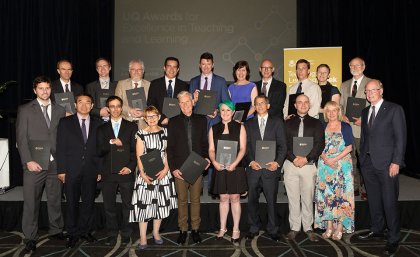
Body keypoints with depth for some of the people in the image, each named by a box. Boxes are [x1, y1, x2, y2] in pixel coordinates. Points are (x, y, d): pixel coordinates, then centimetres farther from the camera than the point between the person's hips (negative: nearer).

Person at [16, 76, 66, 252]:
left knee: (55, 200, 11)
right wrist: (28, 161, -11)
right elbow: (21, 138, -2)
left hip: (55, 164, 2)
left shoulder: (60, 111, 10)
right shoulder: (25, 110, 3)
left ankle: (56, 230, 27)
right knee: (31, 202, 4)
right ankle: (30, 237, 17)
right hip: (34, 164, -2)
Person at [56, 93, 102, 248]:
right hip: (71, 170, -2)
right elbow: (61, 147, -1)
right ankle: (73, 234, 19)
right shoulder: (65, 122, 3)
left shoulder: (97, 124, 8)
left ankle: (85, 231, 23)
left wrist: (100, 170, 2)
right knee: (72, 203, 6)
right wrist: (61, 170, -6)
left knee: (89, 202, 8)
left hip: (91, 170, 2)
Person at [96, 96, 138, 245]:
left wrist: (130, 167, -10)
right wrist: (111, 143, -14)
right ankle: (112, 234, 18)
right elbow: (99, 151, 3)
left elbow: (135, 150, 2)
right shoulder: (102, 129, 12)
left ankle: (126, 234, 17)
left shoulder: (131, 127, 7)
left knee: (127, 205, 4)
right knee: (109, 206, 6)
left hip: (126, 172, -1)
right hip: (108, 173, 2)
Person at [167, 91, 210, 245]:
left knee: (195, 199, 8)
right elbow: (170, 147, 2)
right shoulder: (173, 122, 4)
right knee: (182, 200, 7)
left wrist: (206, 158, -6)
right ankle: (183, 230, 19)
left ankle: (195, 229, 21)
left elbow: (204, 143, 11)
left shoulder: (201, 120, 8)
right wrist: (173, 168, -5)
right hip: (180, 168, -1)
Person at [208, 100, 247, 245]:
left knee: (235, 198, 2)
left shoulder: (239, 128, 3)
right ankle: (222, 228, 19)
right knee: (223, 198, 8)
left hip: (235, 167, -2)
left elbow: (242, 148, -3)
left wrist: (234, 163, -16)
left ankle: (236, 230, 12)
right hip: (220, 167, 2)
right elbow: (211, 149, 6)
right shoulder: (214, 129, 10)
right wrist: (214, 162, -13)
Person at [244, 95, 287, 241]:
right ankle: (253, 229, 21)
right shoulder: (249, 124, 13)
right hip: (253, 168, 2)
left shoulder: (277, 122, 8)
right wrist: (251, 161, -7)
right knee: (252, 200, 8)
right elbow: (246, 146, 8)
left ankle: (272, 230, 17)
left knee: (271, 200, 3)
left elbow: (282, 145, 2)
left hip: (271, 167, -2)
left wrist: (278, 162, -11)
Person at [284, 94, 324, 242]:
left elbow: (320, 144, 0)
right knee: (293, 198, 5)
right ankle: (294, 228, 15)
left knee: (308, 199, 5)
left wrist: (306, 158, -11)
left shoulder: (316, 123, 9)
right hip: (291, 164, 1)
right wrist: (294, 158, -11)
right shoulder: (288, 123, 10)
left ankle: (308, 228, 17)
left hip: (309, 165, 0)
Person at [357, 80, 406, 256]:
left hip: (386, 163, -5)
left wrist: (396, 162, -13)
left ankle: (393, 238, 11)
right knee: (373, 200, 13)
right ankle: (377, 229, 28)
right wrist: (362, 158, 9)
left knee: (390, 202, -1)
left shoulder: (394, 109, -3)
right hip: (368, 162, 5)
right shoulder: (365, 111, 14)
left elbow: (401, 137, -7)